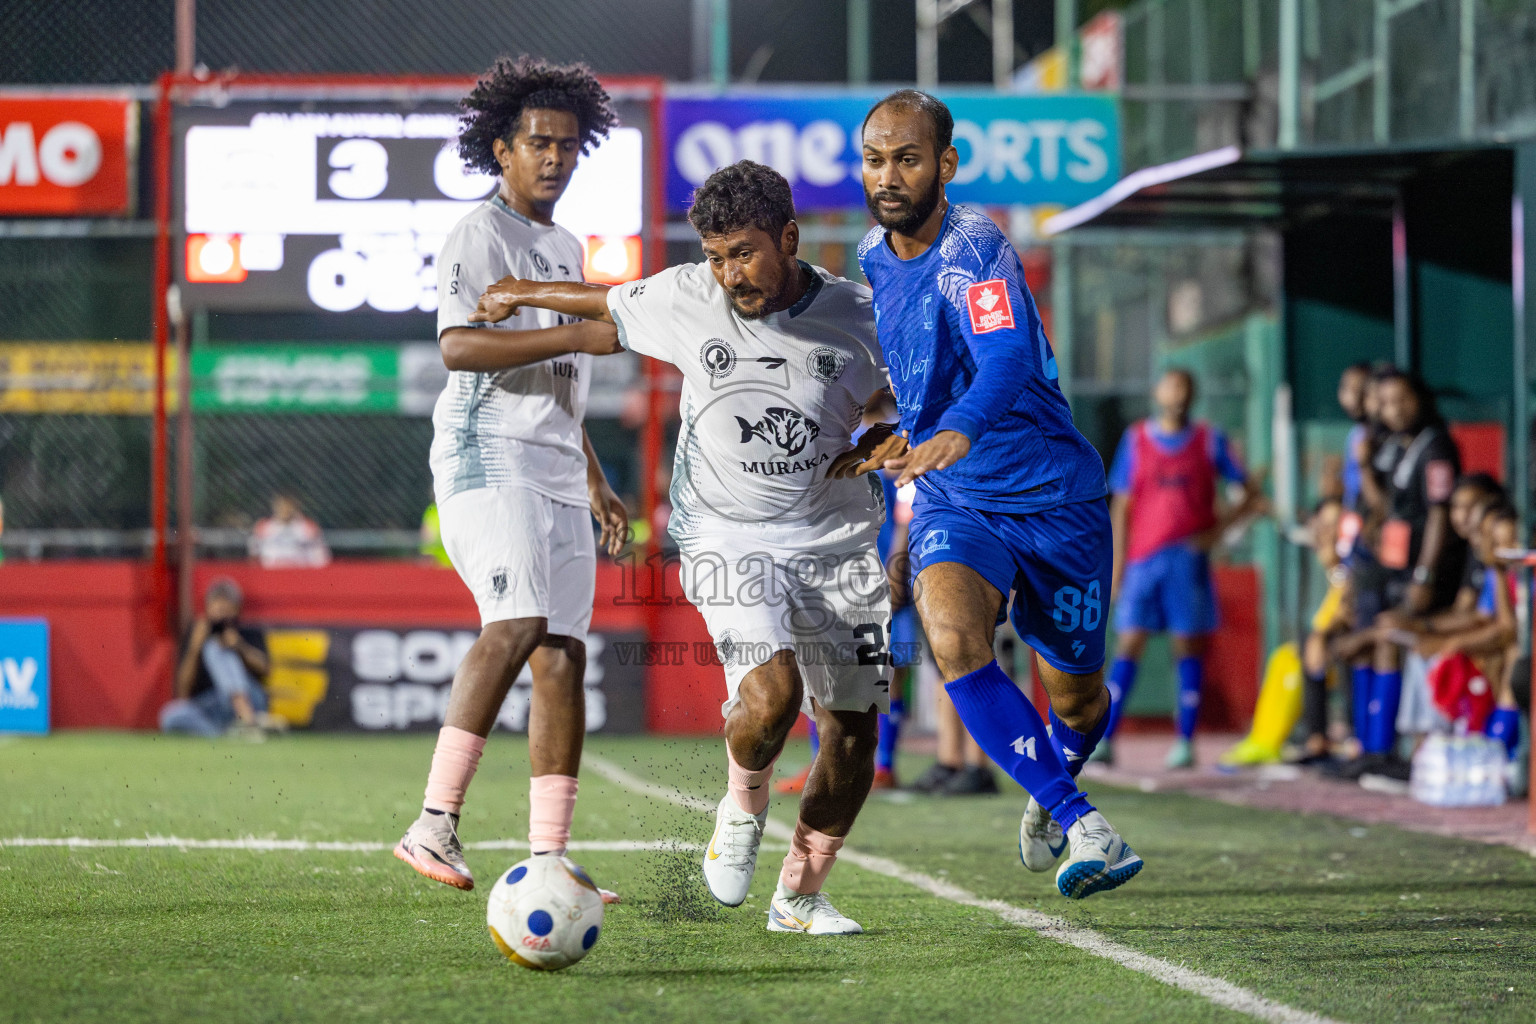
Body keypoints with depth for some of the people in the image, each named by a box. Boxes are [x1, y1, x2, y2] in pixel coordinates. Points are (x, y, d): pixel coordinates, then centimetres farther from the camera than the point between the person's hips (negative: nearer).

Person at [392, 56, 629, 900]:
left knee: (564, 656, 1)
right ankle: (435, 822, -28)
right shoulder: (479, 235, -4)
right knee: (516, 624, -26)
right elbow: (459, 347, -19)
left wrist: (595, 481, 29)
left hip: (555, 473, 9)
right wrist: (578, 333, -22)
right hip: (487, 458, -9)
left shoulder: (566, 248, 24)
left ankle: (548, 859, 0)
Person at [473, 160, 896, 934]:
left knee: (852, 735, 0)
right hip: (730, 541, -2)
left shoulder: (858, 317, -6)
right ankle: (743, 804, 7)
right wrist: (520, 293, 27)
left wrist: (891, 439, -9)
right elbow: (608, 304, 16)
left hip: (836, 543, 2)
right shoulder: (683, 300, -6)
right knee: (771, 692, -27)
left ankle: (799, 895, 22)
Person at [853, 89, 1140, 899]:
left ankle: (1048, 792, 45)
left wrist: (958, 432, -57)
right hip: (954, 502, 4)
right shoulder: (871, 257, 2)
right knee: (952, 634, -28)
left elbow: (1007, 359, -40)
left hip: (1054, 497, -4)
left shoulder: (975, 252, -21)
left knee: (1075, 697, 8)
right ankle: (1080, 824, -26)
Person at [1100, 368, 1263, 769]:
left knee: (1188, 645, 0)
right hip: (1144, 556, 0)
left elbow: (1251, 491, 9)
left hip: (1189, 556, 0)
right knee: (1130, 642, -4)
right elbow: (1120, 507, 8)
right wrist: (1117, 567, 2)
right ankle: (1105, 739, -5)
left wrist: (1217, 529, -5)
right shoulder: (1136, 439, 8)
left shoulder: (1209, 440, 7)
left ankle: (1185, 742, 3)